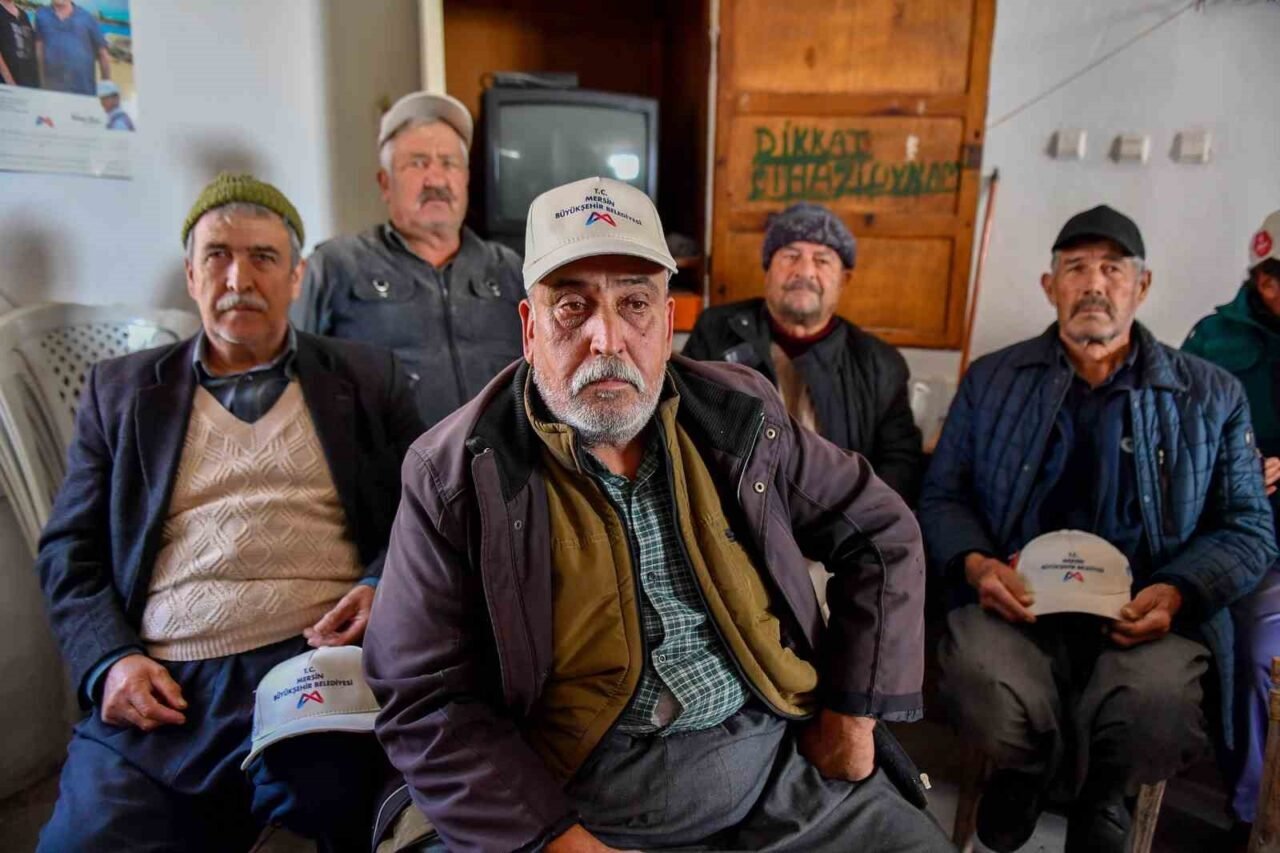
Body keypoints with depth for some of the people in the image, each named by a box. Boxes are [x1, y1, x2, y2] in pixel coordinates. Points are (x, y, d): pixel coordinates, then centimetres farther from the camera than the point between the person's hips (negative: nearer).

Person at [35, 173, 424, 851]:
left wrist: (383, 585, -10)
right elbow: (69, 552, 14)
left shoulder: (367, 379, 12)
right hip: (160, 692, 2)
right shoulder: (120, 389, 16)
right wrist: (109, 661, -3)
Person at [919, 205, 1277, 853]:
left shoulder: (1211, 395, 12)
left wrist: (1177, 593, -9)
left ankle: (1096, 794, 9)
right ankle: (1035, 770, 10)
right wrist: (975, 564, -10)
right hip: (1018, 603, 0)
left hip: (1143, 614, 1)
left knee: (1156, 711, -32)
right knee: (981, 684, -32)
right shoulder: (991, 380, 13)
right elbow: (942, 497, 11)